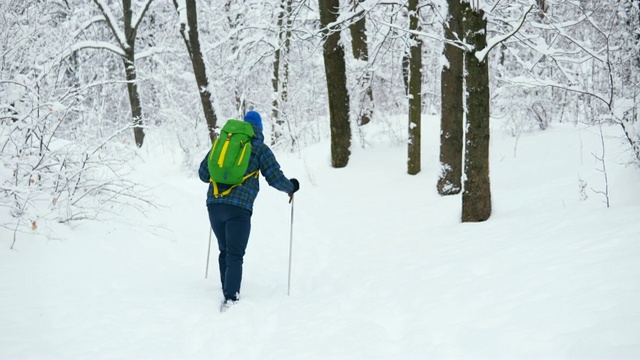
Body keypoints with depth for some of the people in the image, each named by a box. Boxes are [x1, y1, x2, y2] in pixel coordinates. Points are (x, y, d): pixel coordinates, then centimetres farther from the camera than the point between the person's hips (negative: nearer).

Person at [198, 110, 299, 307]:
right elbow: (275, 178, 3)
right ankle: (230, 296, -18)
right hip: (239, 207, -4)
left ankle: (228, 289, 27)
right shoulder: (259, 148, 6)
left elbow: (203, 173, 19)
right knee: (235, 254, -4)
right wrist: (291, 187, 23)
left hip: (214, 204, 4)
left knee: (224, 251, 20)